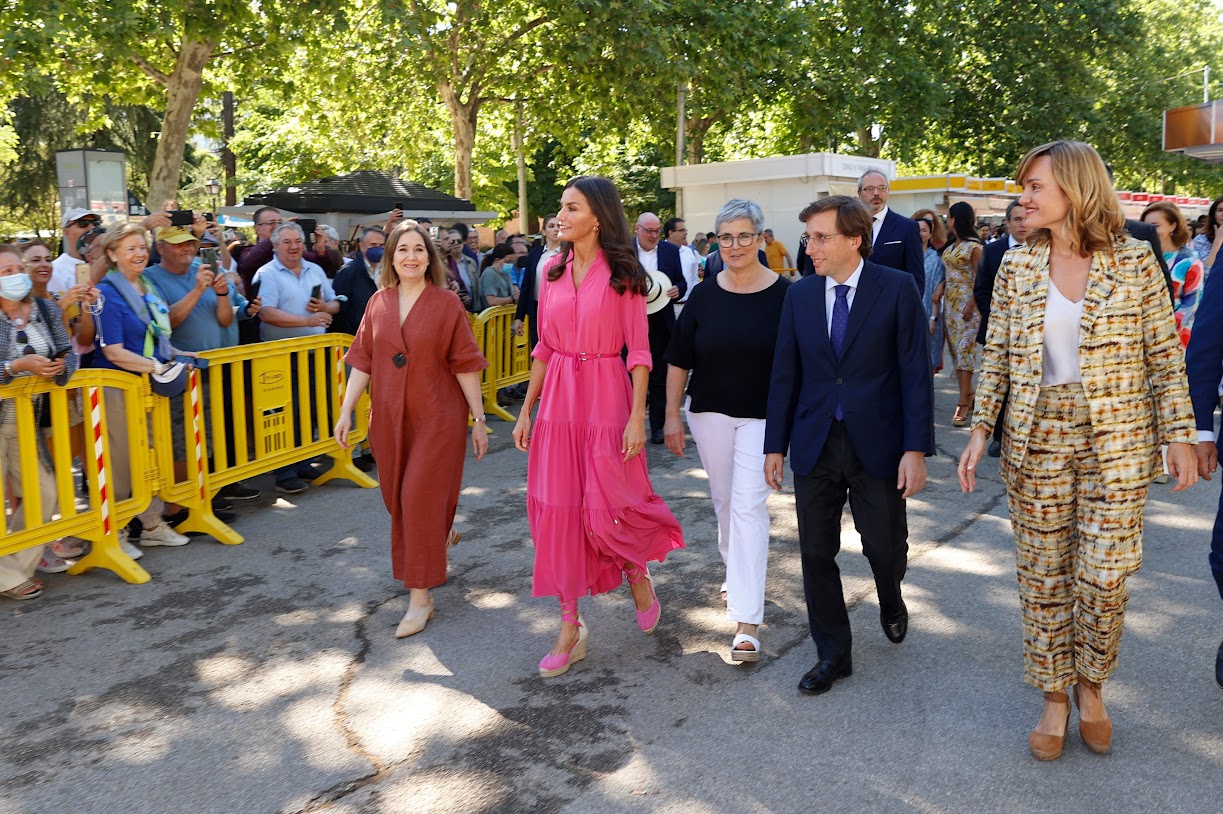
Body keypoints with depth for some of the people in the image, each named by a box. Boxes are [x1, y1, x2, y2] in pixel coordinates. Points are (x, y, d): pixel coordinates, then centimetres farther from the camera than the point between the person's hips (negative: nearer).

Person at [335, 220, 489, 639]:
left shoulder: (447, 303, -6)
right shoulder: (378, 303, 5)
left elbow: (465, 365, -5)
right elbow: (363, 361, 7)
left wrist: (479, 420, -5)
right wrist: (346, 411, 1)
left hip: (436, 418, -4)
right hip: (389, 418, 4)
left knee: (421, 498, -5)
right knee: (398, 499, 13)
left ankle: (421, 597, 4)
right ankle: (438, 546, 44)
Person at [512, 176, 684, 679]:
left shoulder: (622, 274, -6)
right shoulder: (553, 270, 8)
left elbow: (638, 350, -7)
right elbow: (544, 347, 11)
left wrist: (637, 417, -14)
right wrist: (526, 410, 9)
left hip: (606, 397, -5)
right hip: (558, 400, 5)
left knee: (605, 510, -4)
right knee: (558, 509, 5)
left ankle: (638, 573, 32)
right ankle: (570, 628, 17)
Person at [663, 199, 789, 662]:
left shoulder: (784, 295, -6)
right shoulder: (703, 296, 1)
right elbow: (679, 359, 6)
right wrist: (672, 414, 3)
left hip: (762, 415, -3)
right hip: (710, 413, 3)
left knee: (748, 505, -10)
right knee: (723, 500, 15)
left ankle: (746, 622, -8)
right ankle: (737, 570, 43)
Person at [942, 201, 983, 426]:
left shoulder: (973, 246, -10)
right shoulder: (951, 246, 14)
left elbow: (979, 279, -12)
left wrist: (971, 305, -19)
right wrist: (939, 291, 3)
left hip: (966, 302, -8)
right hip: (950, 302, 8)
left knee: (964, 349, -10)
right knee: (956, 349, 8)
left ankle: (964, 403, -11)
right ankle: (968, 397, 16)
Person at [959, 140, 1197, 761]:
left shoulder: (1134, 261, -3)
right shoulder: (1017, 265, 2)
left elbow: (1165, 354, 0)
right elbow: (997, 355, 5)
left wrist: (1179, 435, -3)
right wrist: (980, 429, -1)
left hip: (1116, 442, -2)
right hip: (1036, 440, 2)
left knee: (1105, 577, 1)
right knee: (1042, 575, 8)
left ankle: (1090, 689, 28)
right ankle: (1054, 697, 26)